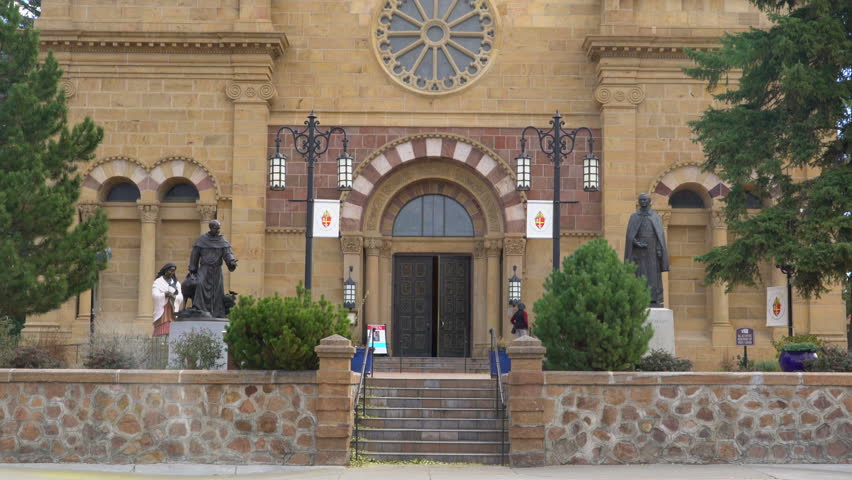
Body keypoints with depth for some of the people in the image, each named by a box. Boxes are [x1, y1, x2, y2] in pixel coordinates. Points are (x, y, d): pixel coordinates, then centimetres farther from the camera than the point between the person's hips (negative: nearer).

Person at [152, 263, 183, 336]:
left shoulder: (176, 283, 13)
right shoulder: (158, 282, 4)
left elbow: (181, 298, 1)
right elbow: (155, 295, -11)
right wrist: (166, 294, -22)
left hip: (172, 310, 3)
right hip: (161, 310, -3)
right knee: (161, 334, -12)